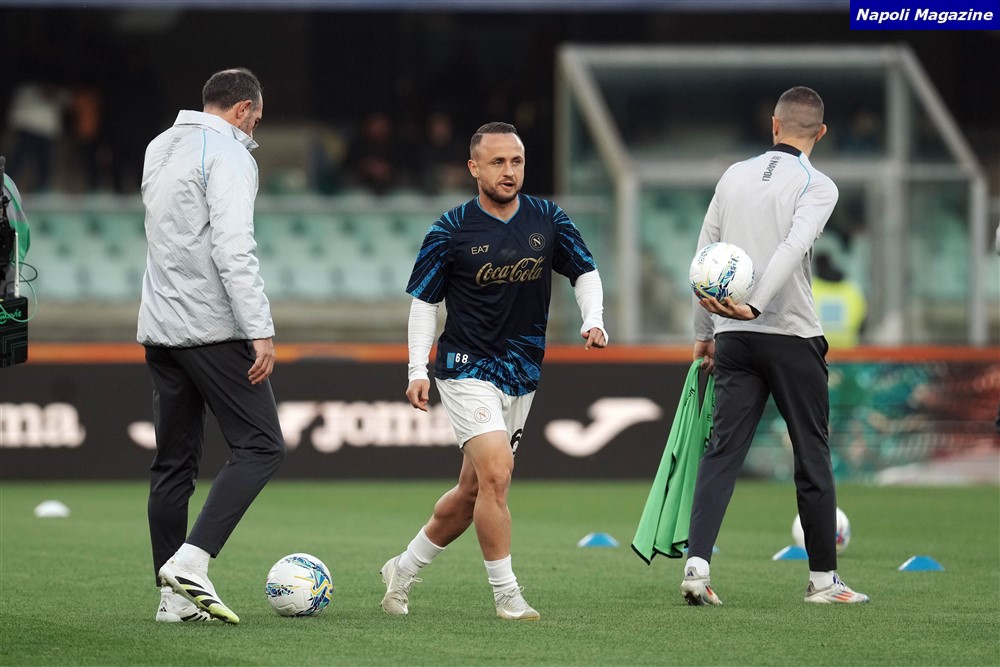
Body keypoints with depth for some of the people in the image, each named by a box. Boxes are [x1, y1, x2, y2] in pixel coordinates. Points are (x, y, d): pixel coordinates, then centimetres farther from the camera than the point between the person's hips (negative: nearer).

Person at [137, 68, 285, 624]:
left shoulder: (160, 148, 17)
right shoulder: (228, 154, -9)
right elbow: (234, 248, -20)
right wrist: (261, 331, -21)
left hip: (159, 328, 9)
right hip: (213, 328, -8)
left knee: (175, 462, 9)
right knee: (262, 446, -6)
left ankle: (175, 596, 6)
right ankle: (190, 563, -19)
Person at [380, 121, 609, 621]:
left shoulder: (548, 220, 2)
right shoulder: (451, 231, -7)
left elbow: (585, 271, 12)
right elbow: (424, 300, 0)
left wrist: (593, 321, -7)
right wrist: (418, 370, -7)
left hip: (522, 376, 5)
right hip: (467, 369, -5)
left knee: (472, 493, 11)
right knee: (496, 472, -21)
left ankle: (403, 571, 30)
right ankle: (506, 594, -12)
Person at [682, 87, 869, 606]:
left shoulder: (734, 175, 9)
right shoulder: (817, 186, -5)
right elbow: (792, 248, -22)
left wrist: (704, 331, 20)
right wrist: (754, 306, -29)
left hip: (732, 336, 4)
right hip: (792, 336, -4)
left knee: (722, 450, 1)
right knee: (812, 456, 6)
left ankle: (697, 563, -14)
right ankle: (822, 578, 12)